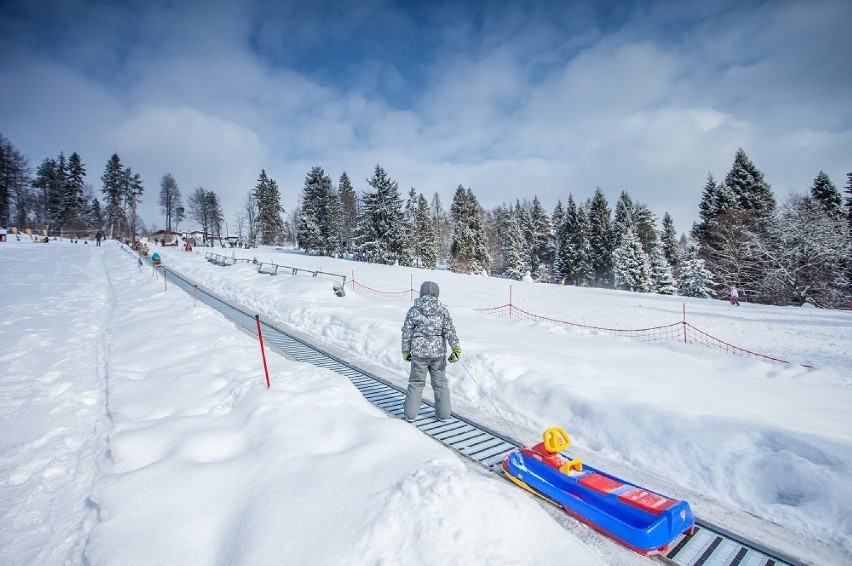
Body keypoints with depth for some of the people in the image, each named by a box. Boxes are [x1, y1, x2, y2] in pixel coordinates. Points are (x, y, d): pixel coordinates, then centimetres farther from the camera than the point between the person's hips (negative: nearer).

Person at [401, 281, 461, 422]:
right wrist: (456, 349, -8)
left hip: (419, 353, -1)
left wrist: (406, 351, 10)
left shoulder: (413, 310, -3)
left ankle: (410, 414, 18)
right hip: (438, 353, 1)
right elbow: (450, 331, -9)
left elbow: (407, 333, 0)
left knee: (416, 383, 13)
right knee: (440, 383, 14)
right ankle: (443, 414, 21)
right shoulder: (443, 310, -2)